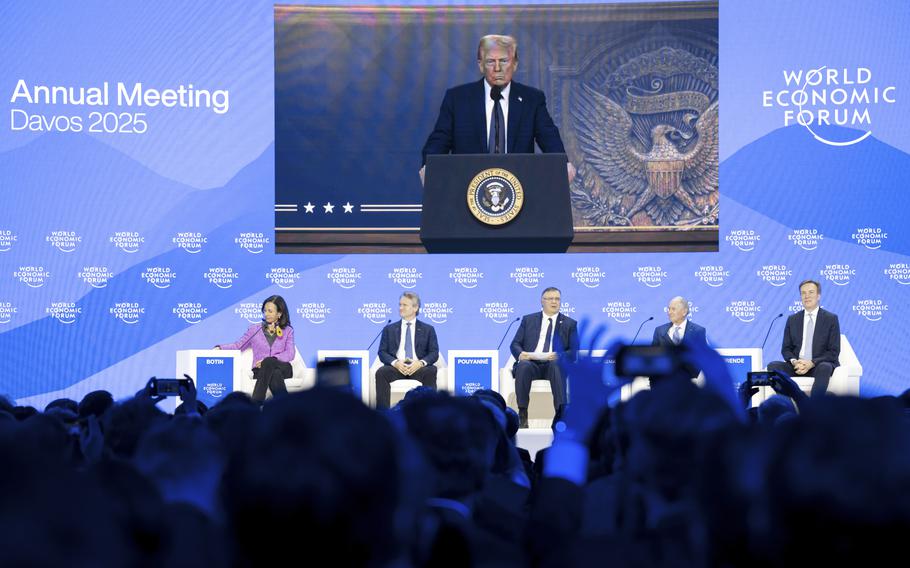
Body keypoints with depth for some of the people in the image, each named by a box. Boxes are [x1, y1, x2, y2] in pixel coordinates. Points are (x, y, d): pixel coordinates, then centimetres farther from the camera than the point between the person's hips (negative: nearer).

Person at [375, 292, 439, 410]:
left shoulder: (428, 329, 17)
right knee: (381, 372, -33)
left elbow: (434, 353, 7)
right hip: (396, 367, 1)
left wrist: (421, 362, -16)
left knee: (431, 371, -35)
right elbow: (382, 352, 9)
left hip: (418, 367, -1)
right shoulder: (389, 329, 19)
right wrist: (395, 362, -13)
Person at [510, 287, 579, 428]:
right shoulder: (528, 320, 19)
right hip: (531, 363, 1)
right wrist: (520, 353, -12)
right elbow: (515, 344, 13)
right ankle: (522, 414, -32)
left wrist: (558, 356, -17)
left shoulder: (570, 324, 15)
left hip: (554, 364, -1)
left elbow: (574, 351, 5)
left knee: (557, 366, -37)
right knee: (523, 366, -35)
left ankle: (561, 414, -42)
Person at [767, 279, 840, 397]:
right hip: (796, 365, 3)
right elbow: (786, 349, 13)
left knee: (824, 368, -38)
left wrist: (812, 363, -17)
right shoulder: (792, 320, 14)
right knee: (773, 366, -25)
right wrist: (794, 362, -12)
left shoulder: (831, 319, 4)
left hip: (820, 365, -3)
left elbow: (834, 352, -2)